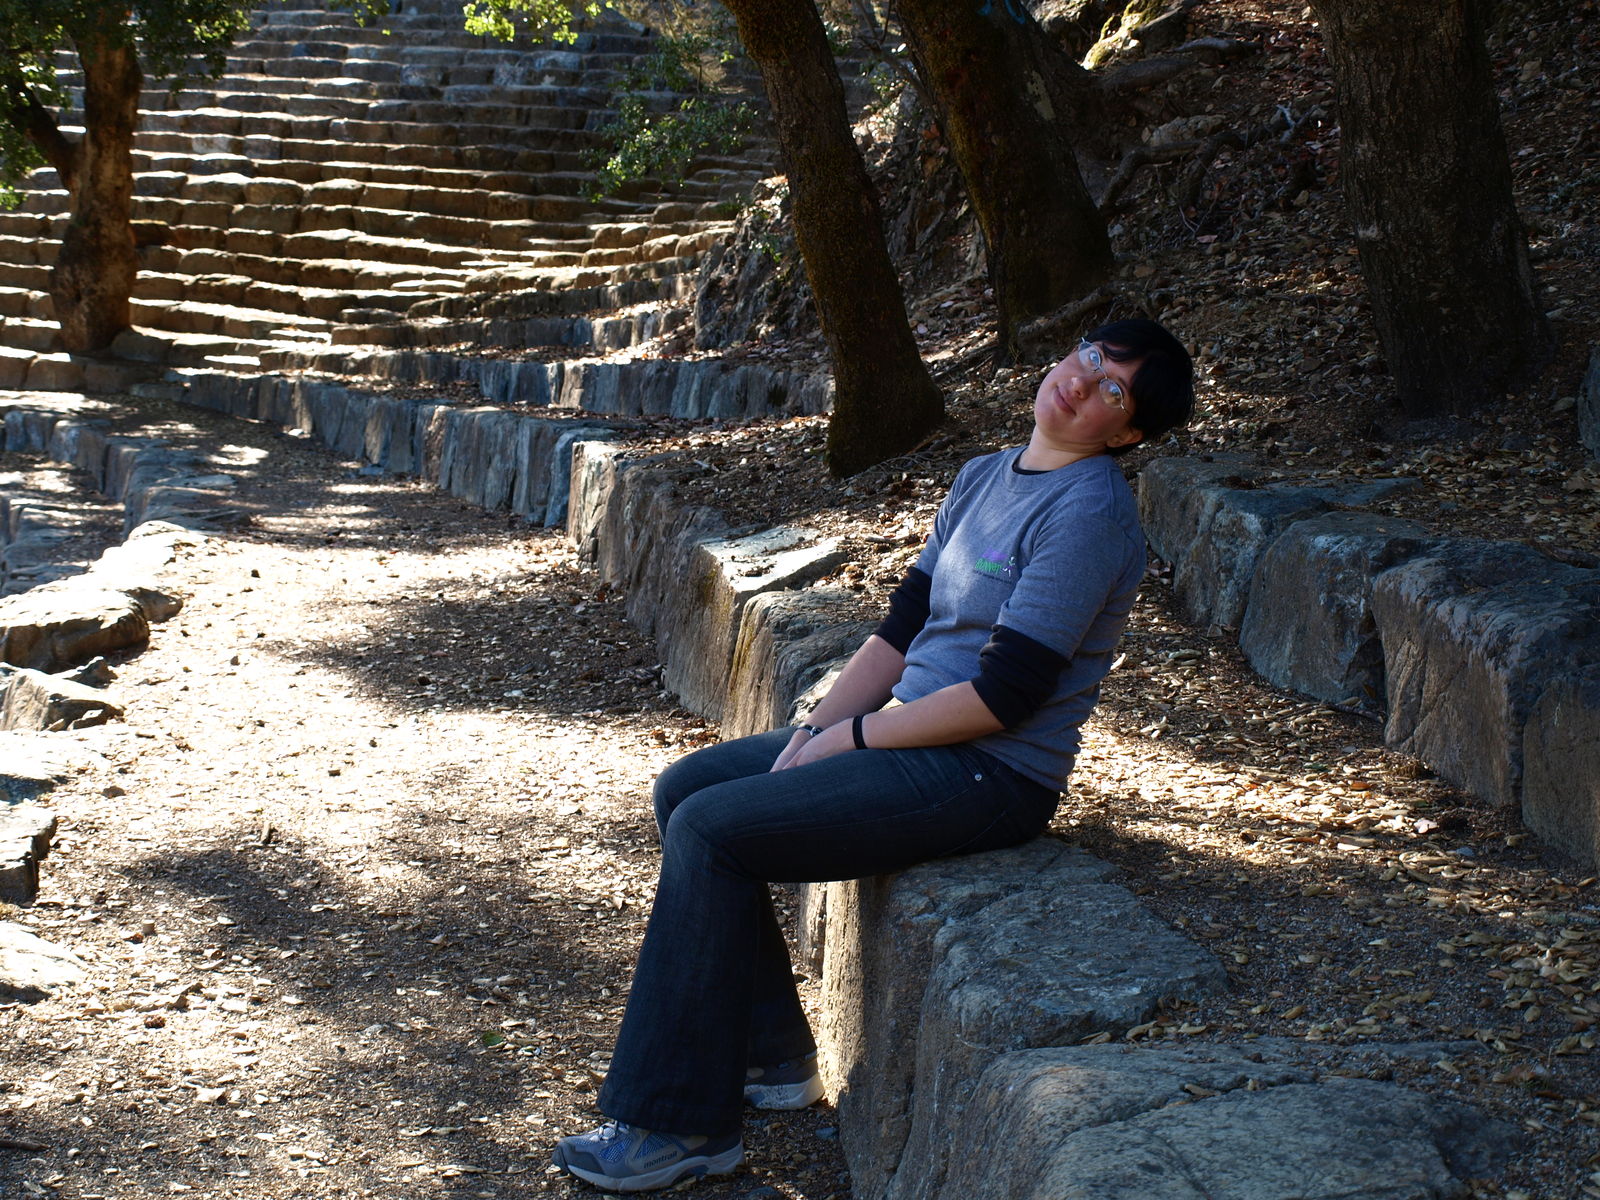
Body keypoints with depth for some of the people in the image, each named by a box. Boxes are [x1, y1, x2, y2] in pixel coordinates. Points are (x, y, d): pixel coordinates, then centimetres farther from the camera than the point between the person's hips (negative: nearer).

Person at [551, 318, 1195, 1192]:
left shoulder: (1089, 511, -17)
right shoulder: (985, 478, 12)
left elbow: (1004, 697, -21)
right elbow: (902, 627, 11)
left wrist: (851, 737, -13)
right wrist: (812, 730, -2)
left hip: (992, 776, -10)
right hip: (916, 737, 10)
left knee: (709, 830, -17)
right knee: (684, 788, 7)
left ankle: (683, 1125, -9)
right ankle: (771, 1055, 12)